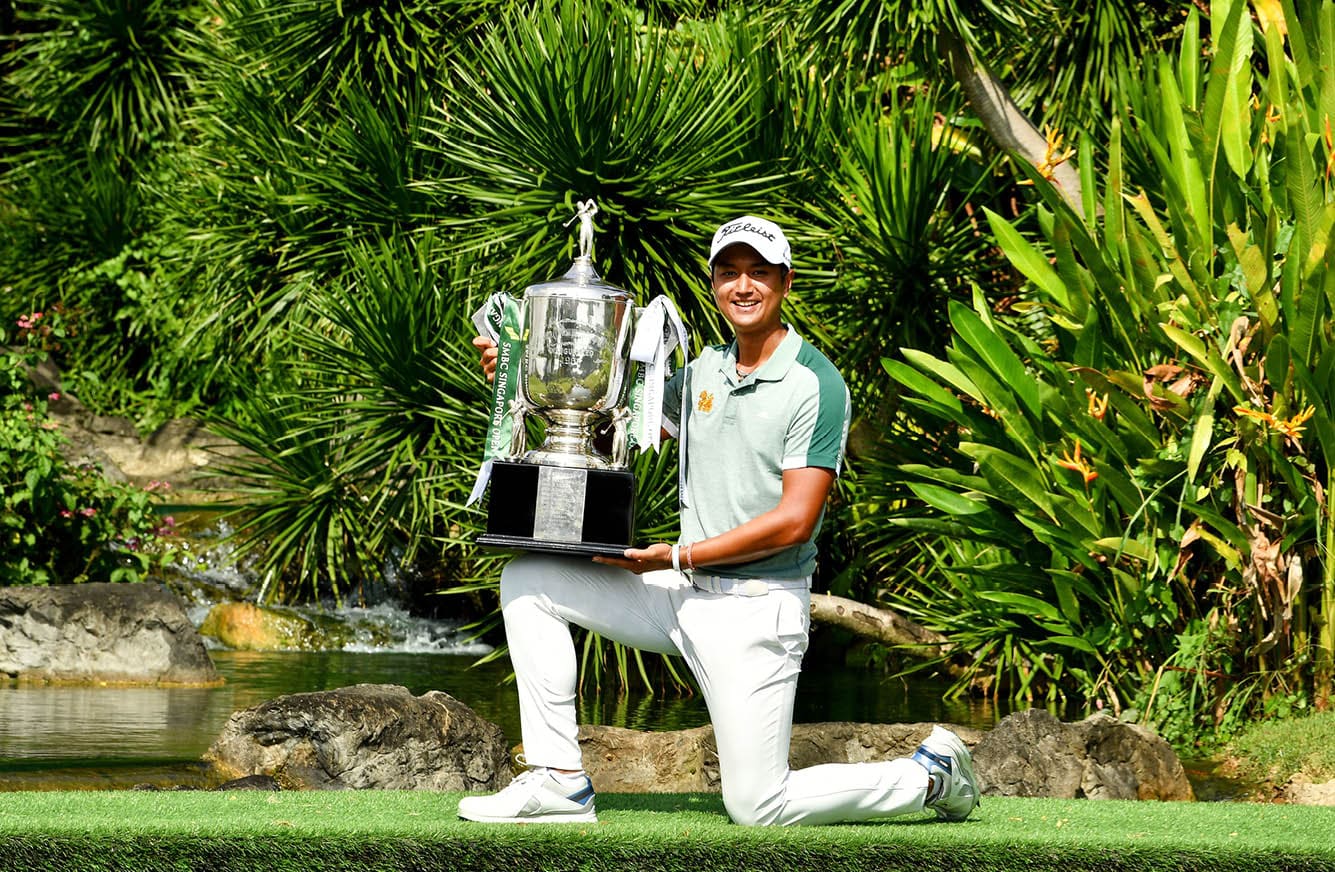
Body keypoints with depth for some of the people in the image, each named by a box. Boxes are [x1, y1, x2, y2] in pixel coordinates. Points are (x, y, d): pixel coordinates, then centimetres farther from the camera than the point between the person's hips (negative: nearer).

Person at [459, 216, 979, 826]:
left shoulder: (815, 384, -12)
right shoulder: (705, 370, 10)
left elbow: (793, 522, -18)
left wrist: (674, 557, -18)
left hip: (757, 610, -7)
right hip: (685, 594, 7)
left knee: (758, 808, -8)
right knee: (529, 580, -2)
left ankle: (932, 775, 13)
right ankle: (558, 782, -2)